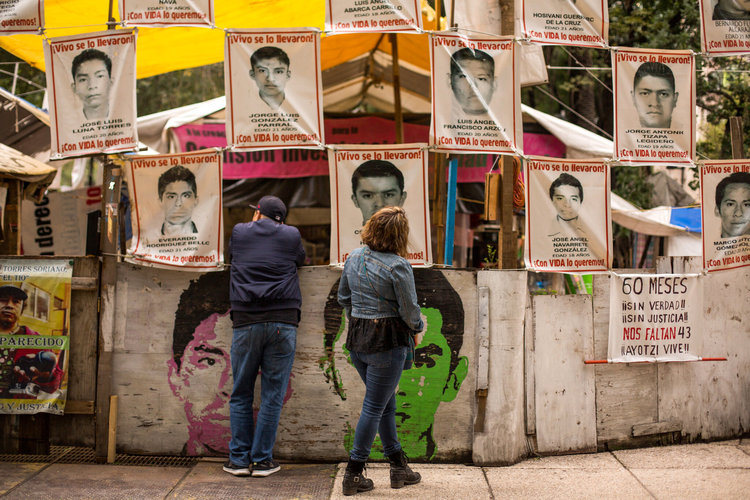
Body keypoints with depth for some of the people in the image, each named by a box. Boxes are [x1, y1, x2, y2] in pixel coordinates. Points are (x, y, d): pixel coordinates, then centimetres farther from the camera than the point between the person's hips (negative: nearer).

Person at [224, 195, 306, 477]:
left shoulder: (240, 232, 10)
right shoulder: (291, 236, 9)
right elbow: (300, 260, 26)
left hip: (246, 322, 1)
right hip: (282, 323, 0)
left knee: (241, 395, 9)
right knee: (272, 395, 3)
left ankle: (239, 459, 9)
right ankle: (262, 460, 5)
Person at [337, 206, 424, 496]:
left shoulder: (354, 257, 4)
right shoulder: (398, 266, -16)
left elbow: (343, 297, 15)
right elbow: (409, 311, -11)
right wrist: (418, 327, 9)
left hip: (356, 339, 7)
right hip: (387, 341, -7)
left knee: (386, 401, 18)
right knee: (374, 407, 2)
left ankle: (398, 467, 25)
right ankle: (353, 474, 6)